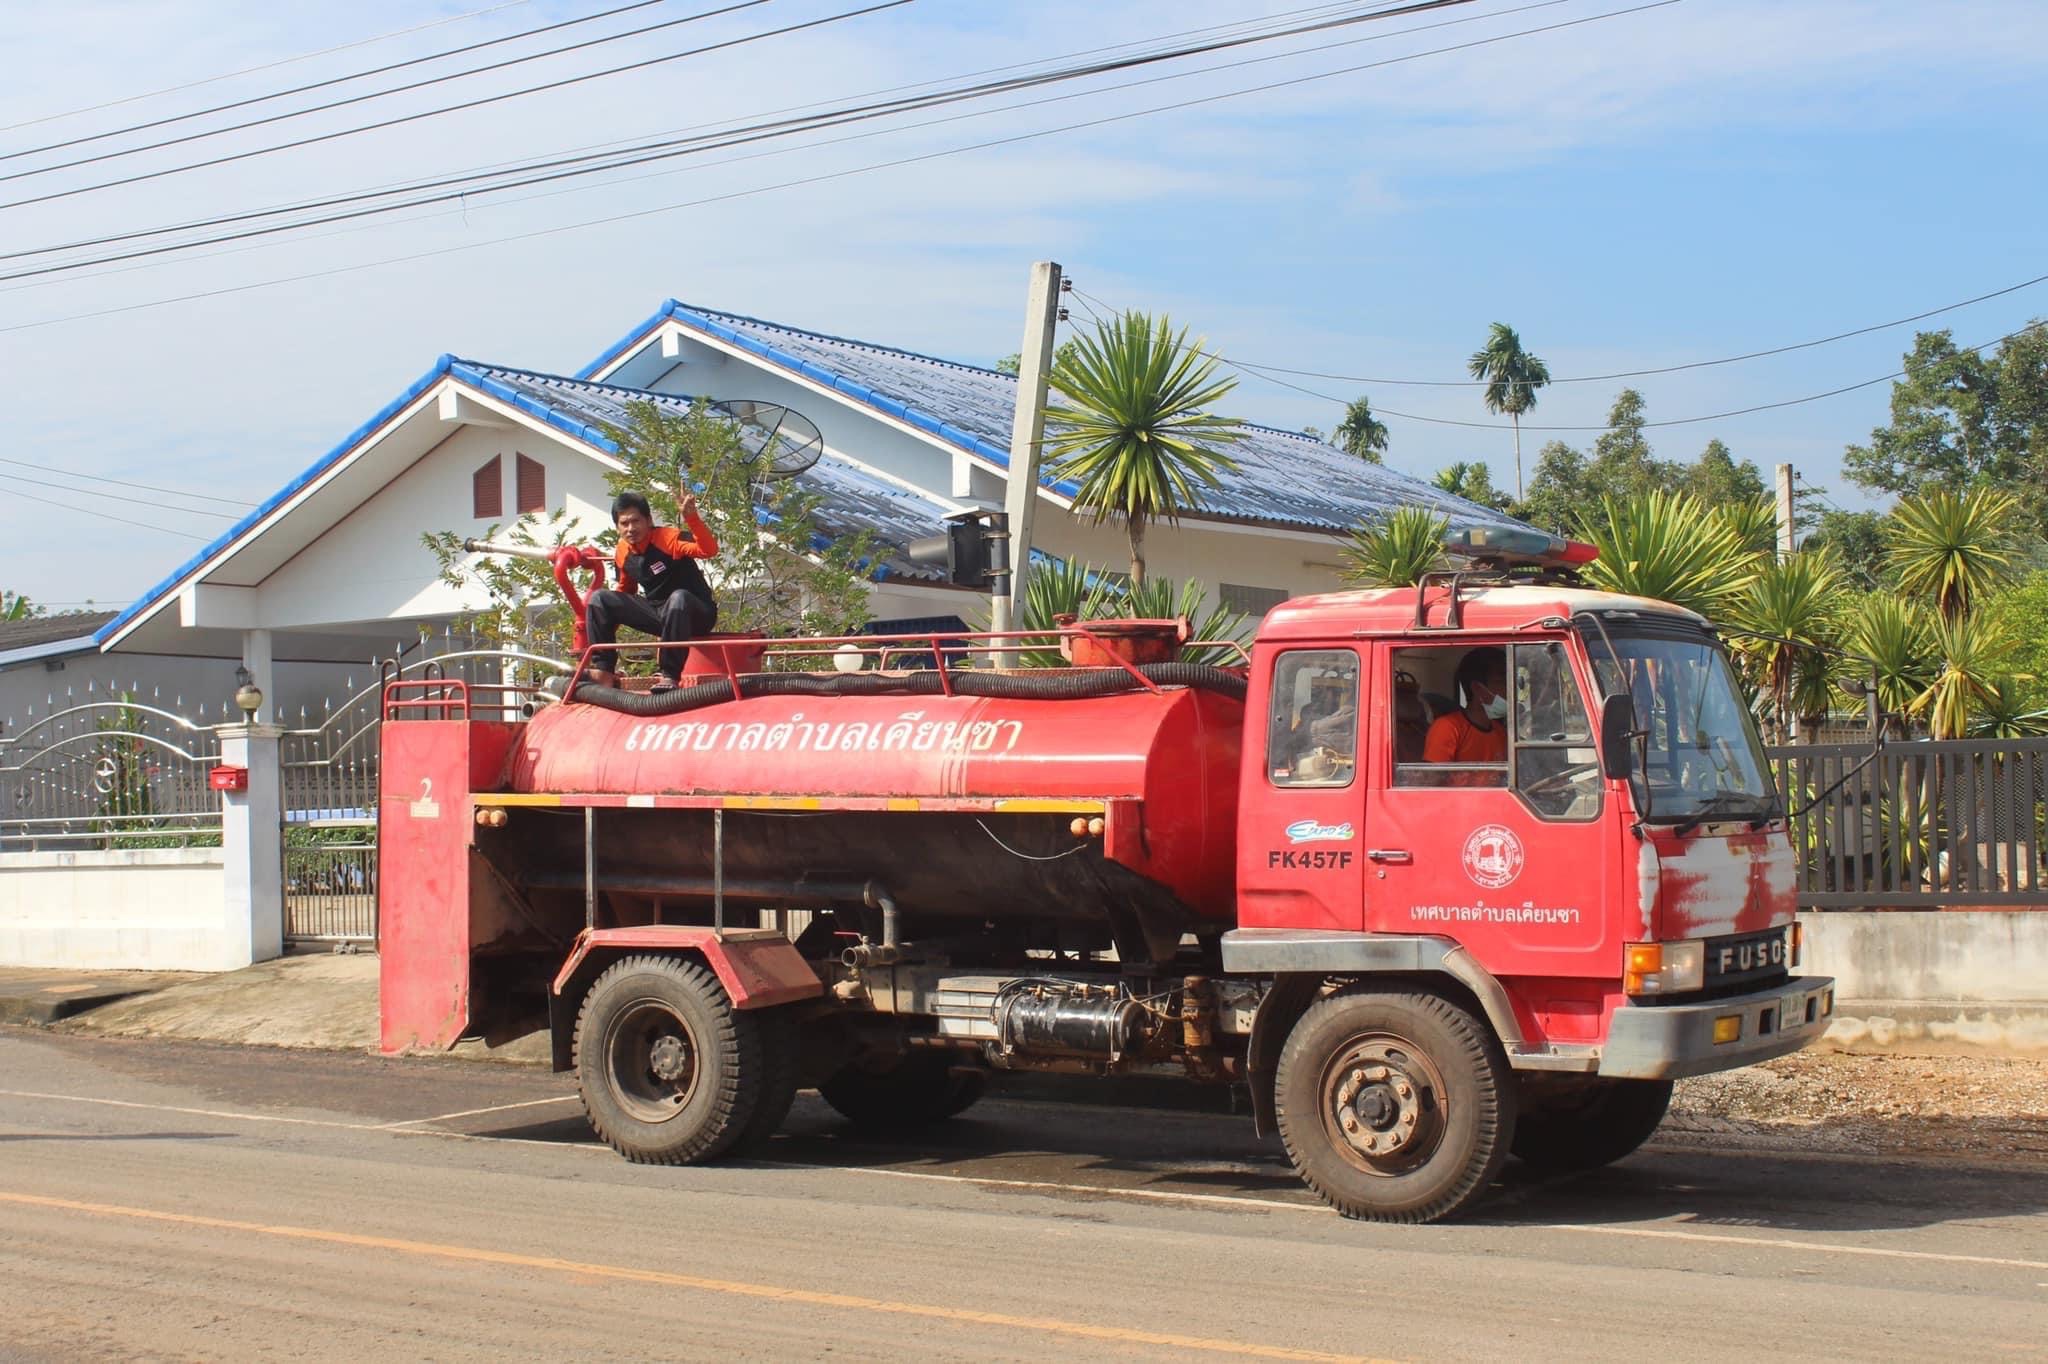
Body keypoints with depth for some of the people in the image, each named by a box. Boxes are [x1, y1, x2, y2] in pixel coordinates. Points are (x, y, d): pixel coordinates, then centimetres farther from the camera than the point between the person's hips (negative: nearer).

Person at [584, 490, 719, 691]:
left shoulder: (668, 539, -18)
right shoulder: (623, 553, 3)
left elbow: (709, 549, -33)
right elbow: (625, 591, 19)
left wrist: (692, 517, -47)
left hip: (697, 613, -7)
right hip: (657, 612, 7)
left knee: (678, 597, -42)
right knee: (599, 599, -3)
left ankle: (669, 676, -34)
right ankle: (603, 673, -7)